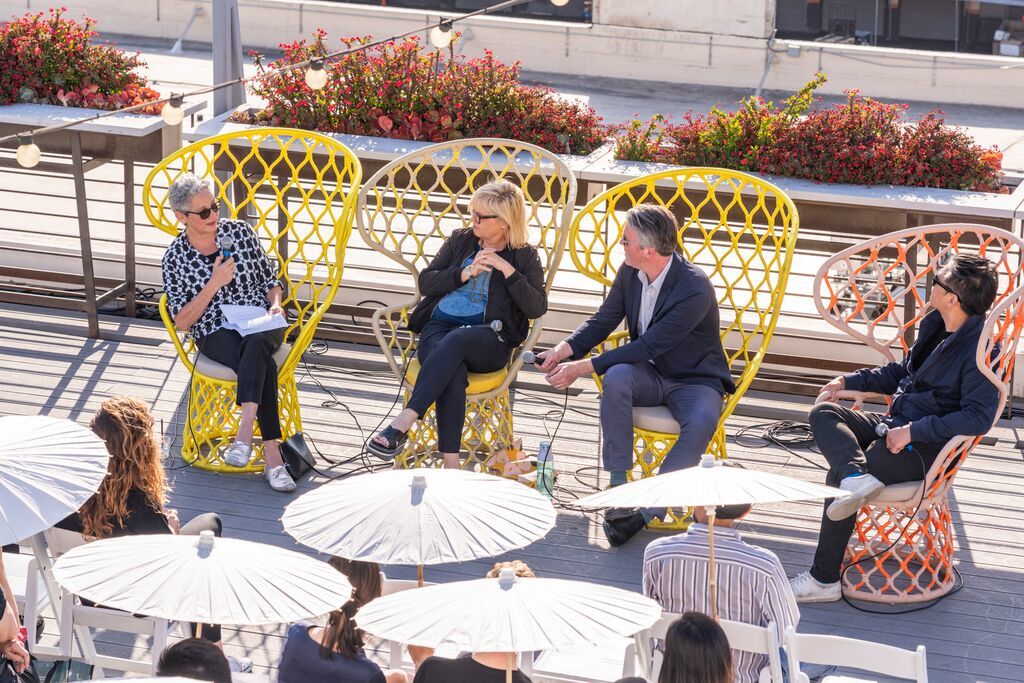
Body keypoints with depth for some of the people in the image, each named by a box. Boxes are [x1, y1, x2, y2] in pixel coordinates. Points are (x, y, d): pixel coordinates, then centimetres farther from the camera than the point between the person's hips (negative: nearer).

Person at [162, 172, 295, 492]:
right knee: (263, 365, -36)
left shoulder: (239, 231, 6)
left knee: (255, 343, -39)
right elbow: (182, 322, -3)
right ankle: (272, 454, -42)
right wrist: (214, 283, -12)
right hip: (216, 335, -1)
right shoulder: (175, 258, 1)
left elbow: (270, 280, 15)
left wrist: (275, 305, -7)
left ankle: (244, 433, -51)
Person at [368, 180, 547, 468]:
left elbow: (537, 308, -1)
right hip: (439, 327, 2)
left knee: (455, 340, -39)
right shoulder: (460, 240, 18)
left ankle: (402, 424, -46)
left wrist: (507, 270, -9)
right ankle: (450, 464, -44)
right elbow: (425, 282, 11)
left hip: (488, 339, -2)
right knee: (453, 371, -35)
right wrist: (465, 273, -4)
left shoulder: (524, 255, 10)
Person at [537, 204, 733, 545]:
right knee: (616, 377, -30)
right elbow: (604, 320, 6)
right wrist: (564, 349, -14)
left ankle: (647, 509, -28)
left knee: (701, 423, -37)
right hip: (649, 375, 5)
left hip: (694, 380, -5)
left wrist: (583, 367, -26)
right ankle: (619, 490, -27)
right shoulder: (630, 273, -4)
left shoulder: (695, 289, -26)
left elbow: (648, 347, -27)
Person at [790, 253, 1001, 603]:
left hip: (926, 449, -9)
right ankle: (856, 476, -29)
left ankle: (825, 580, -9)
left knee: (837, 477, -17)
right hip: (897, 425, 9)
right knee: (823, 414, -4)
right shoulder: (935, 326, 8)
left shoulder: (978, 349, -20)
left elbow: (978, 417, -26)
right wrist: (848, 381, 17)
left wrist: (913, 431, -25)